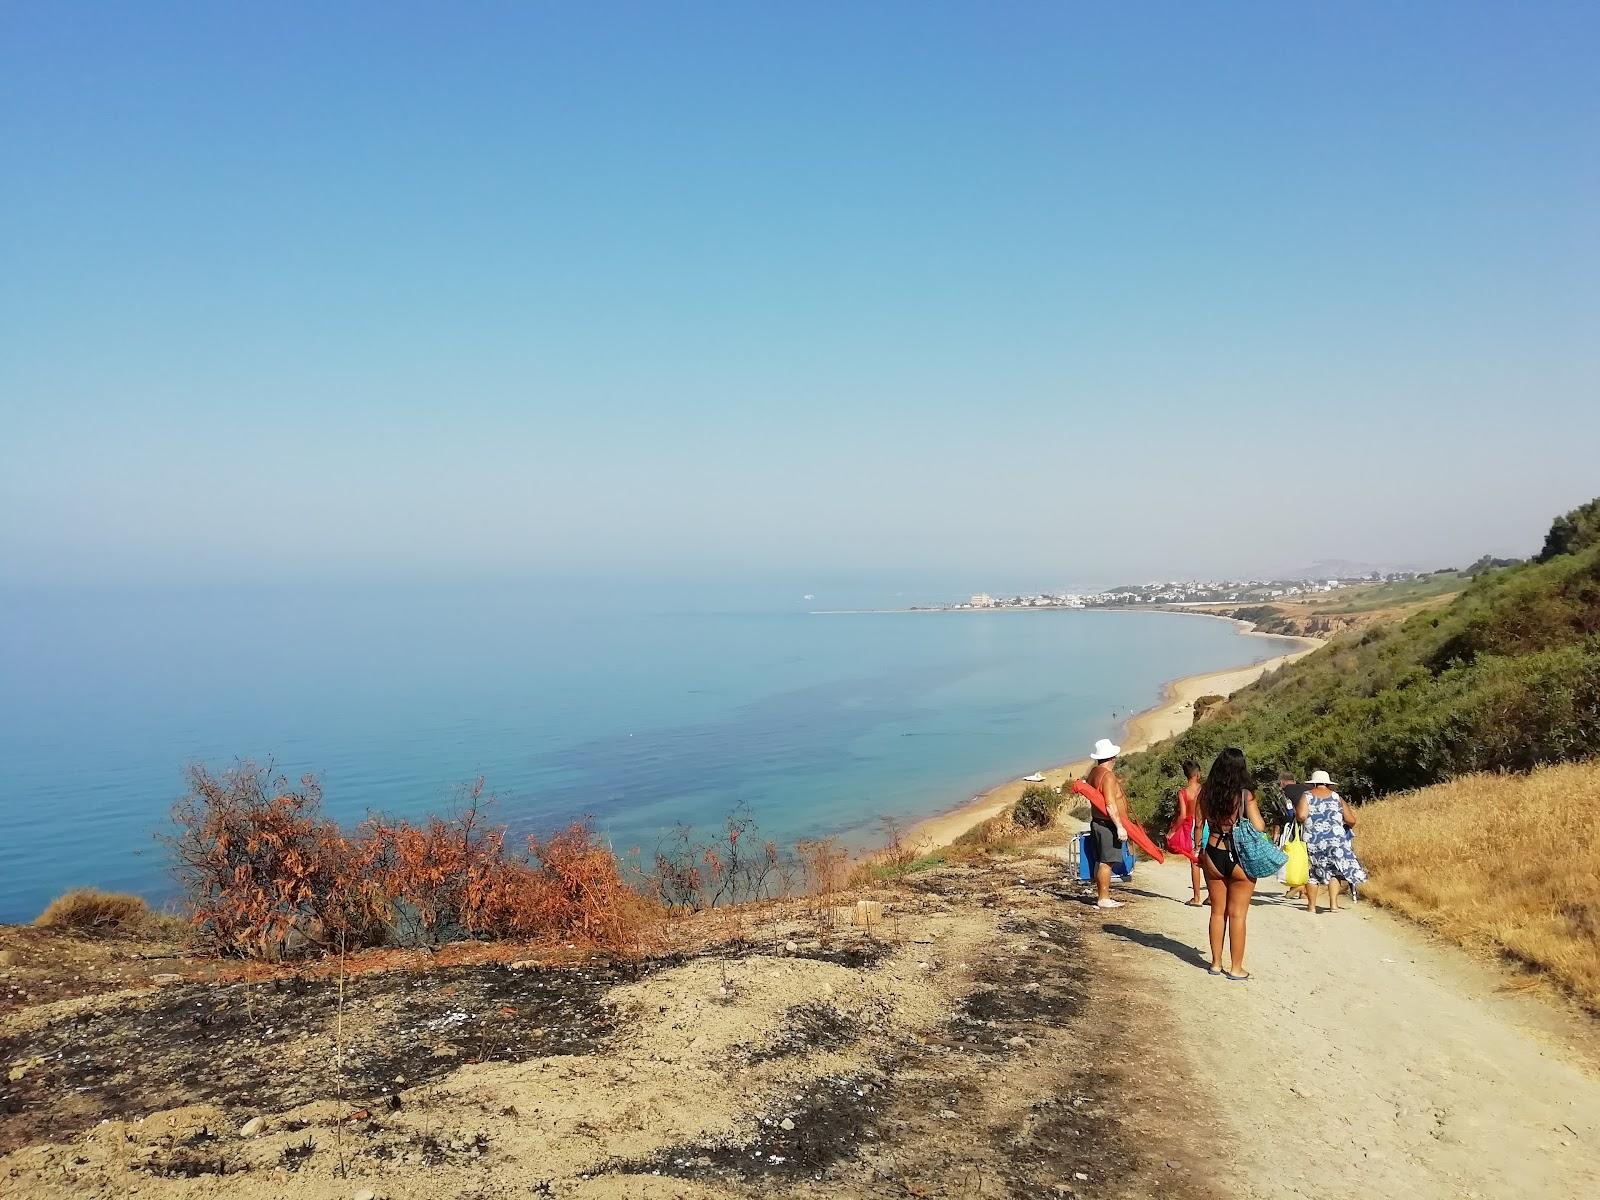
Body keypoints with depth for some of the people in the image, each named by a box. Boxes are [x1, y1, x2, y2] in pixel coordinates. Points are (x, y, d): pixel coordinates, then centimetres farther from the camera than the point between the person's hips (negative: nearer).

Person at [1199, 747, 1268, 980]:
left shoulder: (1206, 792, -4)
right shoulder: (1245, 795, -14)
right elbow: (1259, 828, -15)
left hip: (1213, 856, 3)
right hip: (1240, 859, -3)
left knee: (1217, 912, 15)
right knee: (1237, 915, 7)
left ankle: (1216, 963, 23)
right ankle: (1236, 968, 13)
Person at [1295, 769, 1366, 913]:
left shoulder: (1307, 796, 3)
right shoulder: (1336, 797, 8)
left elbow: (1302, 816, -13)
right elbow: (1351, 821, 5)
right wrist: (1347, 825, 27)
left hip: (1313, 840, -1)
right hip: (1336, 840, 1)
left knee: (1313, 872, 10)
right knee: (1334, 871, 14)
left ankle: (1311, 906, 13)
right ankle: (1334, 904, 5)